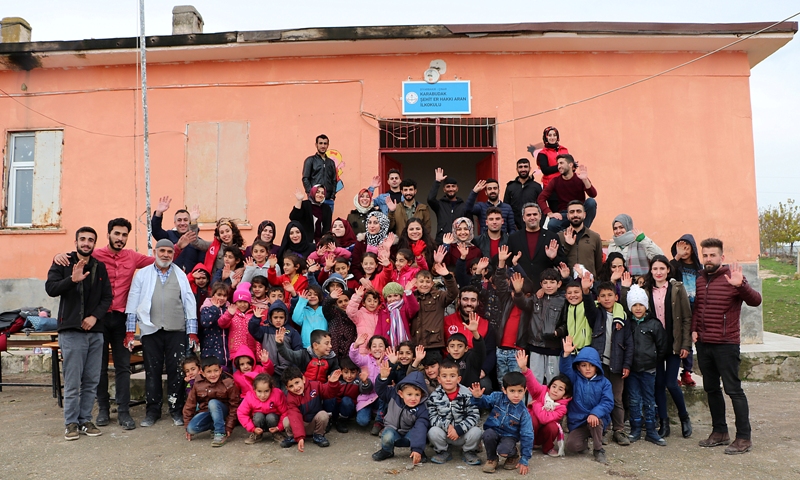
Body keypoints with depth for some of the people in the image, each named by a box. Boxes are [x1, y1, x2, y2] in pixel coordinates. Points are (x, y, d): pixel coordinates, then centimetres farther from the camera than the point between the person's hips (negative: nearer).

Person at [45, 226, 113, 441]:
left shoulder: (99, 267, 10)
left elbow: (107, 296, 8)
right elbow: (50, 288, -10)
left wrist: (95, 316, -7)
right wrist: (72, 279, -27)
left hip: (95, 330, 3)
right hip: (71, 330, -3)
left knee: (91, 381, 7)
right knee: (72, 382, -1)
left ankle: (85, 420, 18)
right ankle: (71, 423, 12)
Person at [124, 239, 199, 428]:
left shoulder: (181, 275, 9)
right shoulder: (142, 274, 7)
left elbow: (189, 304, 7)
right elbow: (133, 303, 6)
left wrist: (192, 333, 3)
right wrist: (129, 332, 1)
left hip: (176, 331, 0)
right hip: (151, 331, 0)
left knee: (176, 371, 2)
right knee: (152, 371, 6)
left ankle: (176, 410, 13)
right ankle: (152, 410, 18)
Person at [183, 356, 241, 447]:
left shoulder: (228, 384, -18)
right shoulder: (198, 385, -9)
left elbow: (234, 406, -13)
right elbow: (190, 405, 0)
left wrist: (229, 427, -16)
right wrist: (187, 426, 0)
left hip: (222, 412, -3)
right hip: (205, 411, 3)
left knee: (213, 403, -34)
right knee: (191, 428, -24)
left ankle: (221, 434, -25)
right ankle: (214, 426, 2)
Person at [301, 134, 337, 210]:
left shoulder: (331, 162, 18)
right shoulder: (310, 160, 6)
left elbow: (334, 181, 17)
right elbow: (305, 179, -1)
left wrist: (333, 196, 3)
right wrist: (311, 195, -10)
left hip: (329, 201, 4)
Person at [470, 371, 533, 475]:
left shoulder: (523, 412, -14)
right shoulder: (497, 397, -11)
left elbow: (527, 436, -9)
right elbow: (485, 403, 6)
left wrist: (524, 460, -8)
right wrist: (478, 397, -21)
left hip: (509, 436, -2)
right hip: (493, 431, 2)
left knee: (503, 451, -33)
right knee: (488, 435, -33)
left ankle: (514, 455, 5)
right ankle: (492, 458, -3)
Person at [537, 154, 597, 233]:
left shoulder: (579, 178, -2)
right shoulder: (555, 181, 0)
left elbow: (593, 195, -17)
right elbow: (541, 198, -7)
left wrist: (585, 180, -32)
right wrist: (550, 213, -21)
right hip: (564, 213, -1)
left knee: (591, 201, -29)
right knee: (551, 225, -32)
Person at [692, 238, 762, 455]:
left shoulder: (731, 277, -9)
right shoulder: (701, 279, 10)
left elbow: (755, 301, -21)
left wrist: (740, 285, -37)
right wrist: (694, 329, 6)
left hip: (726, 344, -7)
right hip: (703, 343, 7)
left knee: (734, 390, -2)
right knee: (711, 389, 14)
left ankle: (744, 438, 8)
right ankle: (720, 432, 26)